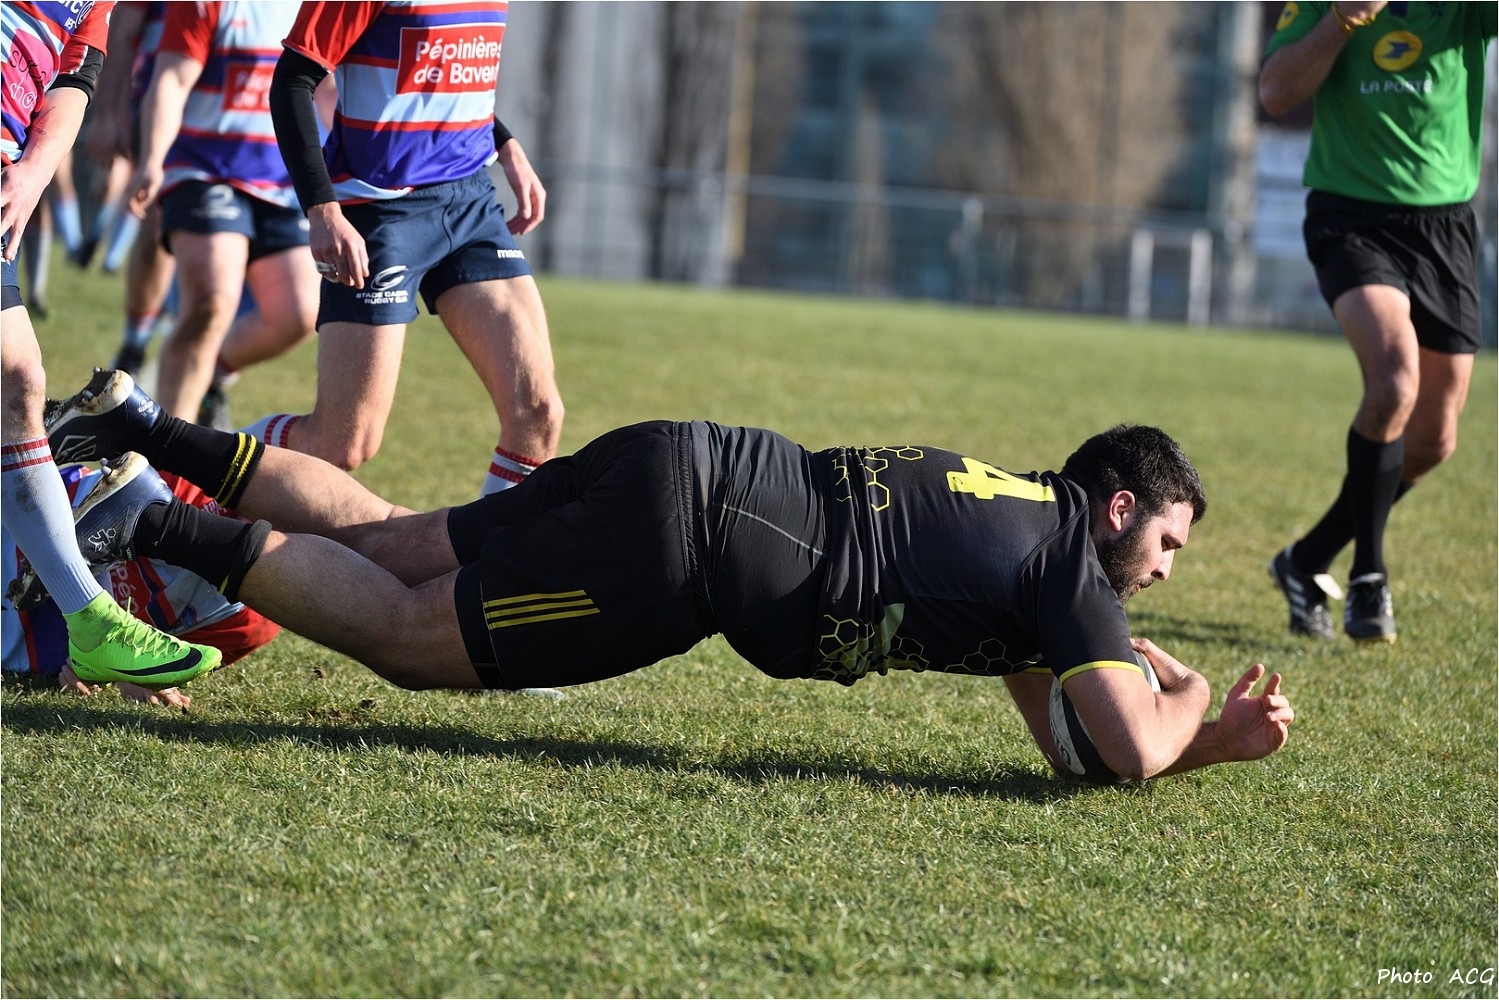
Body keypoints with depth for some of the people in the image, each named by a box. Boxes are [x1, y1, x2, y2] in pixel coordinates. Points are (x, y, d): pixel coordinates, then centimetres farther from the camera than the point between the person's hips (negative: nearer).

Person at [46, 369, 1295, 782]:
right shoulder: (1070, 556, -7)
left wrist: (1221, 737, 15)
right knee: (406, 634, -6)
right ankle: (151, 522, -8)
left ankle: (140, 429, 12)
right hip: (686, 531, -8)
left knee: (392, 545, 13)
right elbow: (1128, 749, -15)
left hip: (692, 474, 8)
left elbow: (1067, 732, 25)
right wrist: (1186, 707, 7)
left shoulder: (1030, 512, 19)